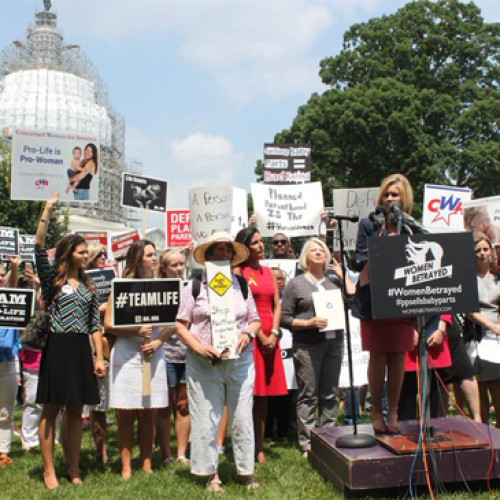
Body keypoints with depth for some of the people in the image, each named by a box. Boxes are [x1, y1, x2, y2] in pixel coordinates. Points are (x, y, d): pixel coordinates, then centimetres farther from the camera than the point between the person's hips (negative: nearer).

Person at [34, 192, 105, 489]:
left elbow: (95, 325, 10)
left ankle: (74, 468, 17)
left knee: (75, 411, 8)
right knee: (51, 410, 2)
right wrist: (49, 210, -16)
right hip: (56, 348, -4)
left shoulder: (88, 288, 13)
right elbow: (39, 247, -12)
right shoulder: (52, 278, 2)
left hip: (81, 350, 4)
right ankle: (49, 470, 10)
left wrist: (100, 358, 2)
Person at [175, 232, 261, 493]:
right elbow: (180, 325, 1)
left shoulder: (242, 285, 11)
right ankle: (212, 474, 19)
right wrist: (199, 347, -12)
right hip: (204, 363, -2)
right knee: (206, 421, 4)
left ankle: (246, 471, 22)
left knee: (242, 418, 7)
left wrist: (248, 333, -6)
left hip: (240, 361, 2)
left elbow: (255, 320, 15)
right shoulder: (194, 285, 2)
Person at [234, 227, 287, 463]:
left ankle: (259, 447, 15)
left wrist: (274, 333, -3)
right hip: (250, 335, -6)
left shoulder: (268, 271, 17)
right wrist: (260, 336, -13)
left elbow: (277, 305, 12)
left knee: (264, 395, 8)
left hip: (270, 337, 6)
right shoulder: (239, 271, -2)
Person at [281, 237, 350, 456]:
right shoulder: (295, 284, 3)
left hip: (334, 342, 4)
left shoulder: (334, 282, 15)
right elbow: (284, 318, -1)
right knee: (308, 395, -2)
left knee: (330, 394, 9)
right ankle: (306, 444, 4)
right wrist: (309, 323, -14)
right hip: (307, 346, -4)